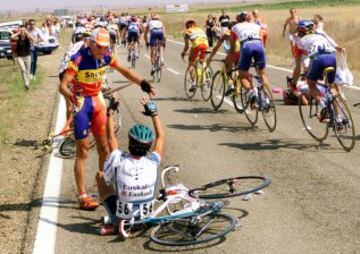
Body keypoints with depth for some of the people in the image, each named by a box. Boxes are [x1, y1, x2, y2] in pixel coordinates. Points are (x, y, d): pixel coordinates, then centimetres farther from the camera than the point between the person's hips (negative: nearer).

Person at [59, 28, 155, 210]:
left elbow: (125, 71, 6)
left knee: (104, 148, 9)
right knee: (83, 151, -3)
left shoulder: (106, 57, -7)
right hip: (81, 102, -6)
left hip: (97, 101, 6)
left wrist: (144, 84, -8)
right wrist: (71, 96, -49)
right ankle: (82, 197, 3)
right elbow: (62, 85, -28)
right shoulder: (79, 59, -23)